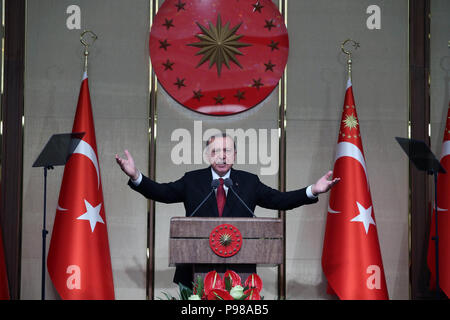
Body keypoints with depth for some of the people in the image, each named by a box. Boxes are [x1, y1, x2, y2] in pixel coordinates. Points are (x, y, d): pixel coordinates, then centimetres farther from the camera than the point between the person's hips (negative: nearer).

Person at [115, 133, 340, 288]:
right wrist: (136, 177, -13)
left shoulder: (249, 182, 9)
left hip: (239, 269, 0)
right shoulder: (192, 180, 8)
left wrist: (312, 191, -8)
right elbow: (162, 192, 3)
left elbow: (279, 200, 6)